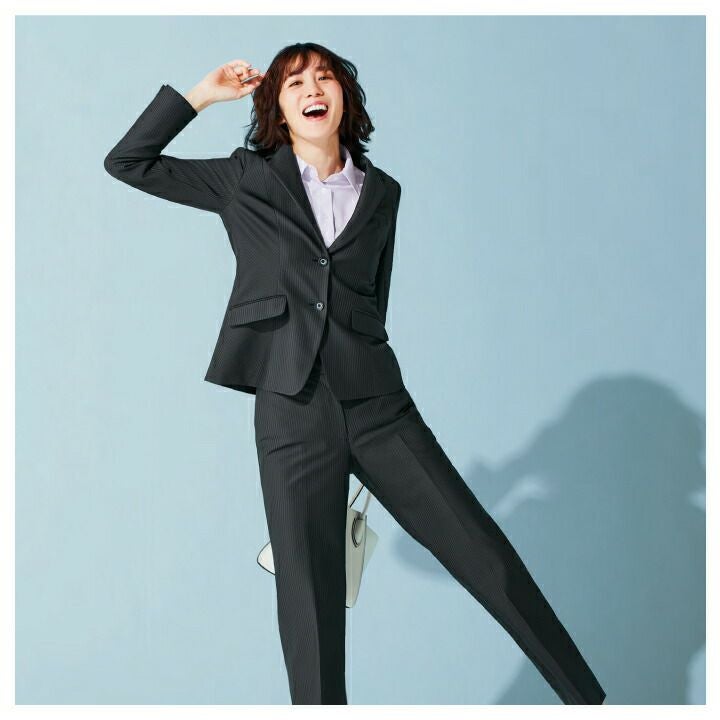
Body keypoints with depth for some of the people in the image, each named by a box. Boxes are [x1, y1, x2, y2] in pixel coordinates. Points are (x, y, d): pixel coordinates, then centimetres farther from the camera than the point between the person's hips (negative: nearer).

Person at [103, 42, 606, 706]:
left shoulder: (382, 192, 13)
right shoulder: (248, 180, 8)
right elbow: (127, 162, 9)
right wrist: (203, 95, 7)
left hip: (377, 402, 2)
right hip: (290, 409, -2)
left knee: (482, 551, 0)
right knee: (310, 595, -1)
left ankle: (588, 701, 12)